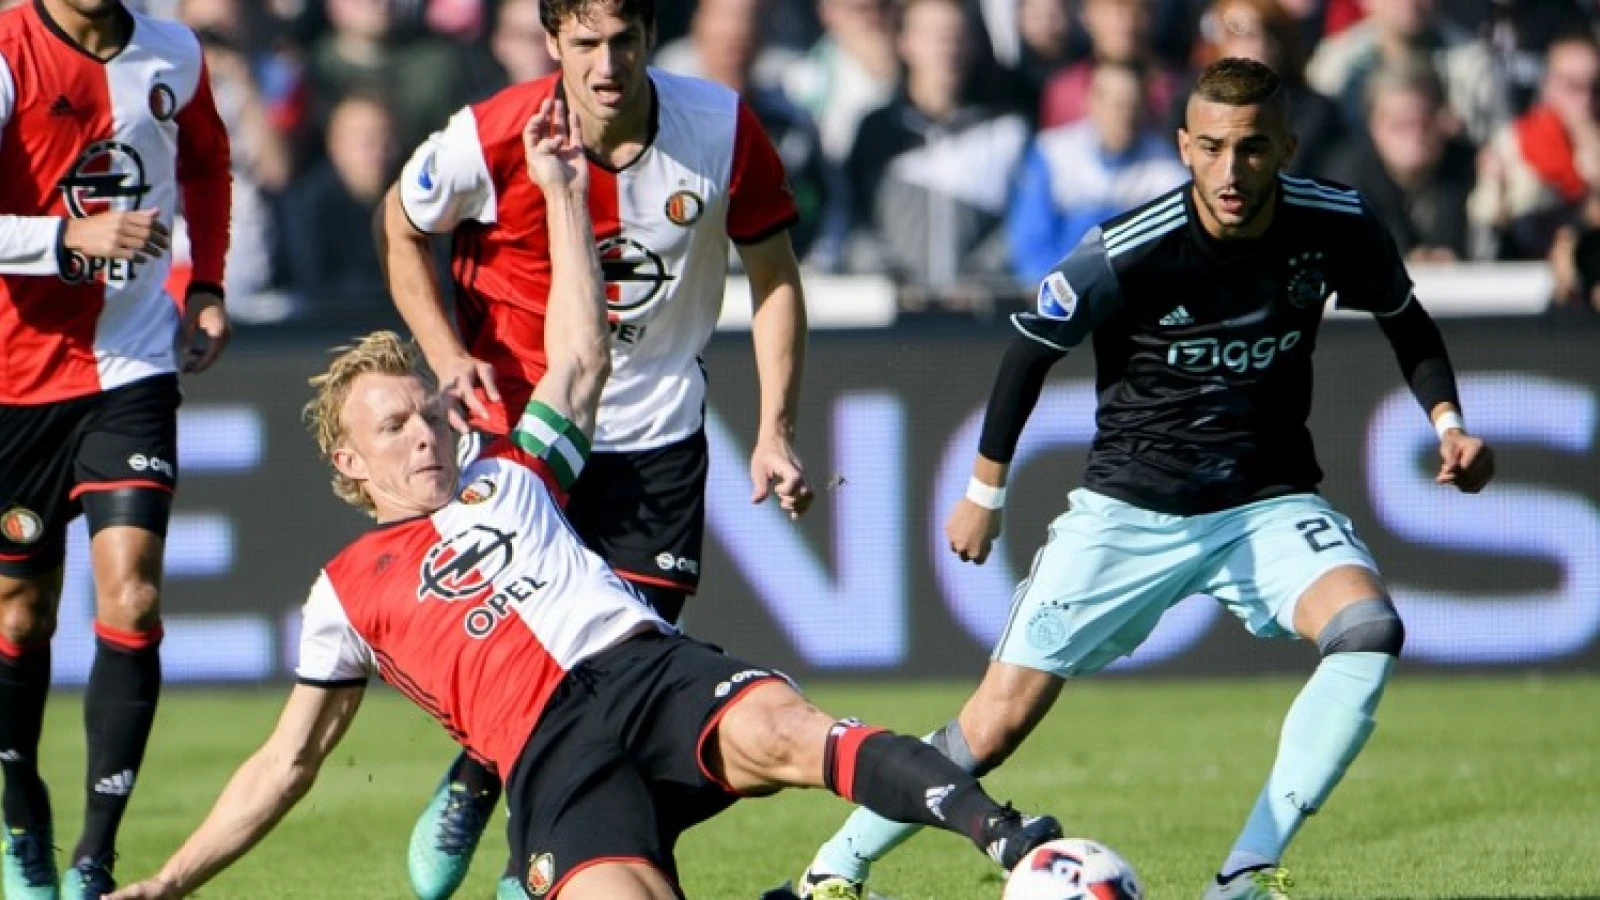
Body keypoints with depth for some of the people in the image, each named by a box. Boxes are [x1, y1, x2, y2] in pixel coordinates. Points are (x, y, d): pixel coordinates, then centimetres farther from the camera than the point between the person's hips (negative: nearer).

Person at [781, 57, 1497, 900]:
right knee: (1002, 716, -6)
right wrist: (984, 492, 5)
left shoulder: (1337, 225, -11)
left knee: (1368, 629, -27)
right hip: (1129, 510, -2)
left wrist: (1447, 421, -7)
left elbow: (1407, 323, 10)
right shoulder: (1126, 253, -20)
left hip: (1269, 502, 2)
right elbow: (1031, 350, -3)